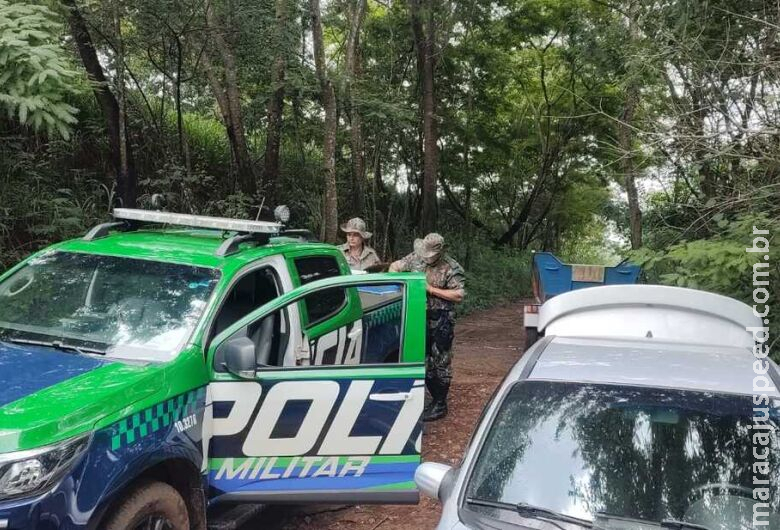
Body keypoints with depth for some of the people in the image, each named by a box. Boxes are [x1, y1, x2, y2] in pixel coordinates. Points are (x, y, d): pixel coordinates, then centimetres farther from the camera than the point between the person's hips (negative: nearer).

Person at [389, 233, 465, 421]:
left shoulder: (451, 268, -12)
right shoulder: (415, 258, 3)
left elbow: (459, 296, -17)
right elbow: (394, 267, 15)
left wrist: (431, 289, -19)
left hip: (441, 323, -6)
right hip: (420, 319, 6)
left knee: (441, 363, 0)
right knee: (425, 362, 14)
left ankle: (440, 405, 9)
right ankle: (436, 398, 28)